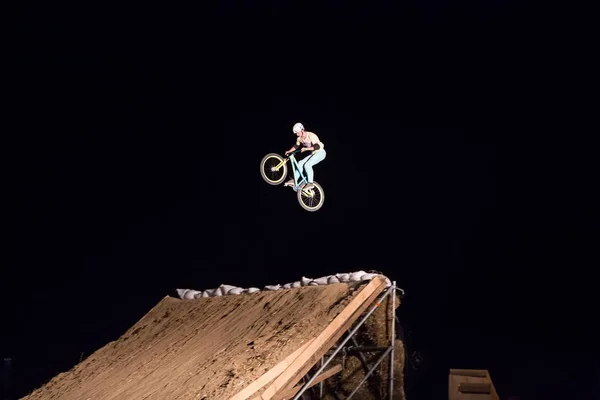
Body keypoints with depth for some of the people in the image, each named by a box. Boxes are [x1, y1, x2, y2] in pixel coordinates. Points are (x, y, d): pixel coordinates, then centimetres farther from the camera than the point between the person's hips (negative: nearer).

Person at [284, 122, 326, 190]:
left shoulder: (311, 136, -25)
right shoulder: (299, 138, 0)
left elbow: (317, 147, -33)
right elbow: (296, 146, 16)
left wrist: (306, 148, -40)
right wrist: (289, 151, 2)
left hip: (320, 152, -8)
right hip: (313, 154, 8)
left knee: (307, 165, -26)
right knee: (300, 163, -3)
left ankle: (310, 183, -21)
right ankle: (294, 180, 0)